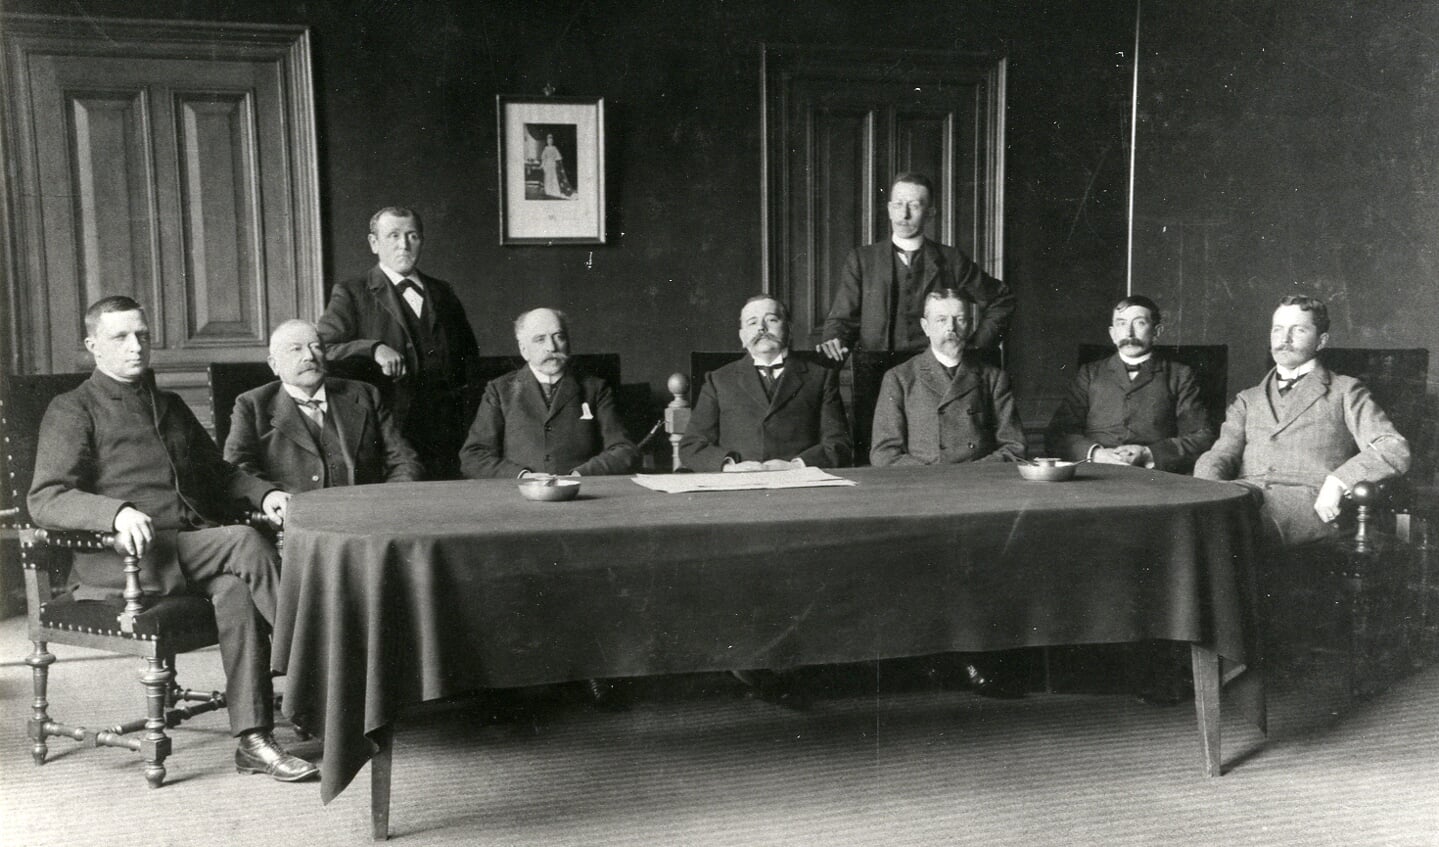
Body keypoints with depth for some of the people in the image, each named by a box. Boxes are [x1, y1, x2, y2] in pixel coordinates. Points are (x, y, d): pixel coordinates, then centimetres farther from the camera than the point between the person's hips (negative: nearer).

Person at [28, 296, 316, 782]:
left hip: (196, 552, 5)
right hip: (124, 559, -5)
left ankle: (253, 740, -29)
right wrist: (118, 513, -27)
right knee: (246, 544, -30)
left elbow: (217, 473, 32)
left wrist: (263, 492, 9)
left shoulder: (170, 407, 25)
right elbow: (45, 500, -7)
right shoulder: (73, 411, 5)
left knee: (237, 590, -30)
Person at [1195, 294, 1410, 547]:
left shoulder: (1345, 391, 18)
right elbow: (1220, 454, 13)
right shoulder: (1247, 399, 28)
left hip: (1309, 506, -3)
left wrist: (1338, 482, -12)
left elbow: (1395, 450, 5)